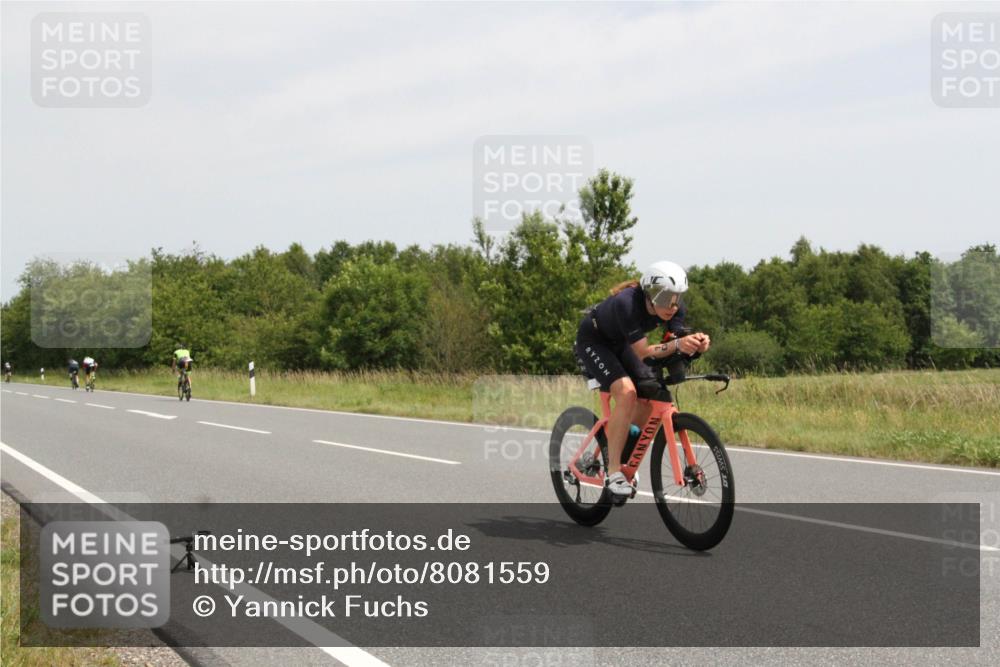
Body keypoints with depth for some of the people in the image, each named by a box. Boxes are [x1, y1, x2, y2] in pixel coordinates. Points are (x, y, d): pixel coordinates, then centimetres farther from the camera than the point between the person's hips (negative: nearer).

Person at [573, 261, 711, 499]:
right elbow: (642, 352, -38)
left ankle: (623, 457, 17)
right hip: (593, 341, -7)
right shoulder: (626, 303, -38)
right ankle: (614, 471, -22)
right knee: (627, 392, -27)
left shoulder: (675, 308, -19)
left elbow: (674, 342, -21)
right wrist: (677, 344, -52)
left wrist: (695, 343, -43)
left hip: (620, 344, 7)